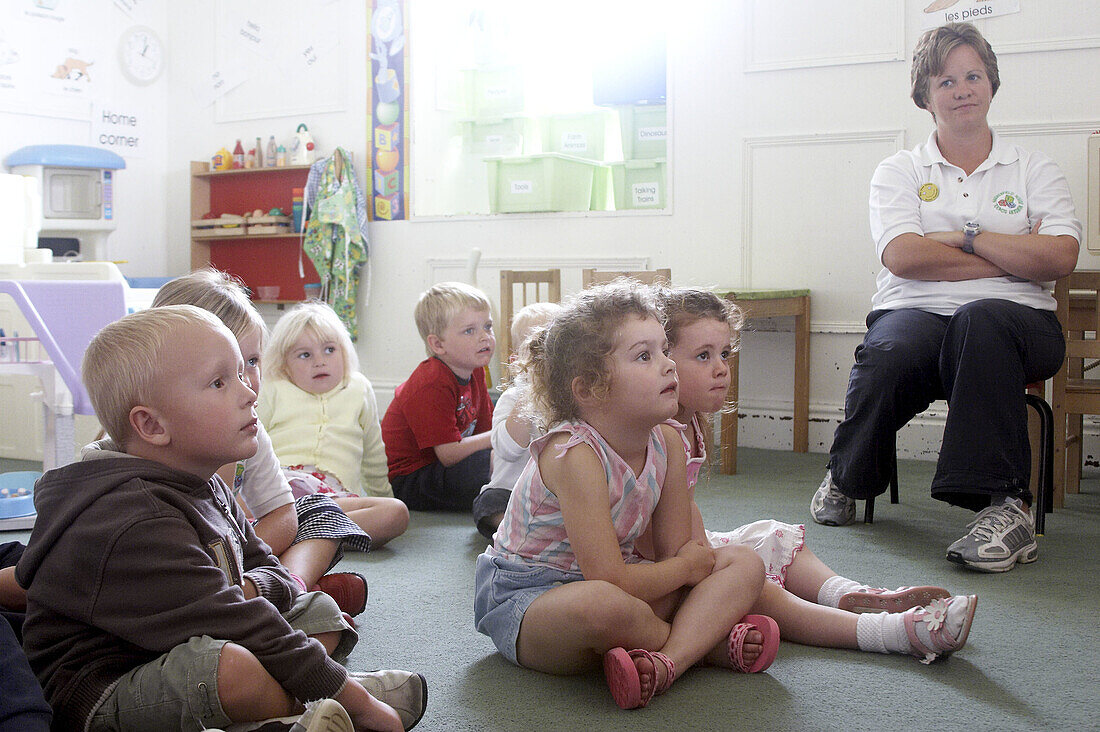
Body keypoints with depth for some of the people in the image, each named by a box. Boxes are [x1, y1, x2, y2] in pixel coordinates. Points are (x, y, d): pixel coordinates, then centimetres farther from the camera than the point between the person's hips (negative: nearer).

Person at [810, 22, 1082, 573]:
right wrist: (1015, 256, -4)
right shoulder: (899, 171, 15)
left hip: (1015, 319, 0)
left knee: (982, 321, -38)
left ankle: (1006, 503, -37)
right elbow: (901, 256, -5)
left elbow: (1060, 259, -1)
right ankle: (847, 478, -6)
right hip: (916, 313, 0)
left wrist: (965, 238, -3)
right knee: (888, 352, -36)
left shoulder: (1034, 170, 17)